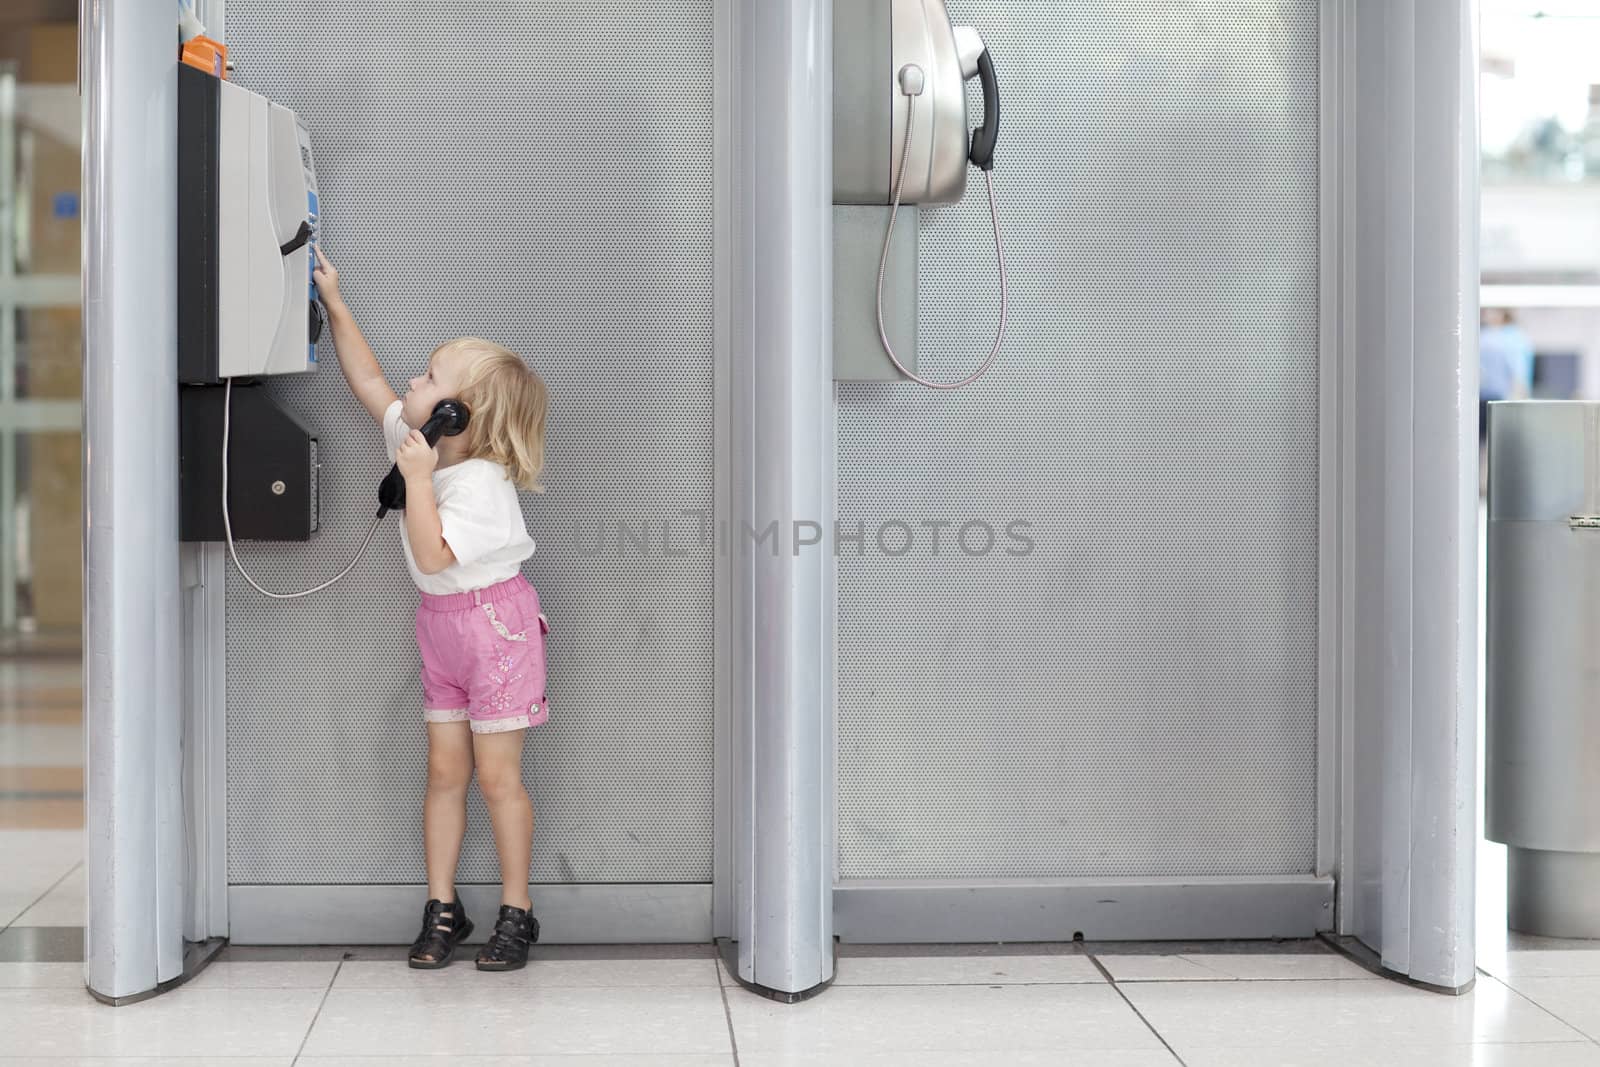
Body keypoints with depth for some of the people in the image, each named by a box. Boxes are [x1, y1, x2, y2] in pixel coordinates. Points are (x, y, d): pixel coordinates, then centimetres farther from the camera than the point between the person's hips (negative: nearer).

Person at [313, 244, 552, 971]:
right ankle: (441, 907, 14)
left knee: (497, 774, -2)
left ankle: (516, 913, 9)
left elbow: (433, 555, -30)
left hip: (495, 621, -8)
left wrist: (417, 478, -32)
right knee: (445, 770, 8)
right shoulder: (414, 441, 1)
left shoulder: (480, 482, -24)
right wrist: (335, 304, 10)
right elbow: (367, 380, 12)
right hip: (440, 625, 8)